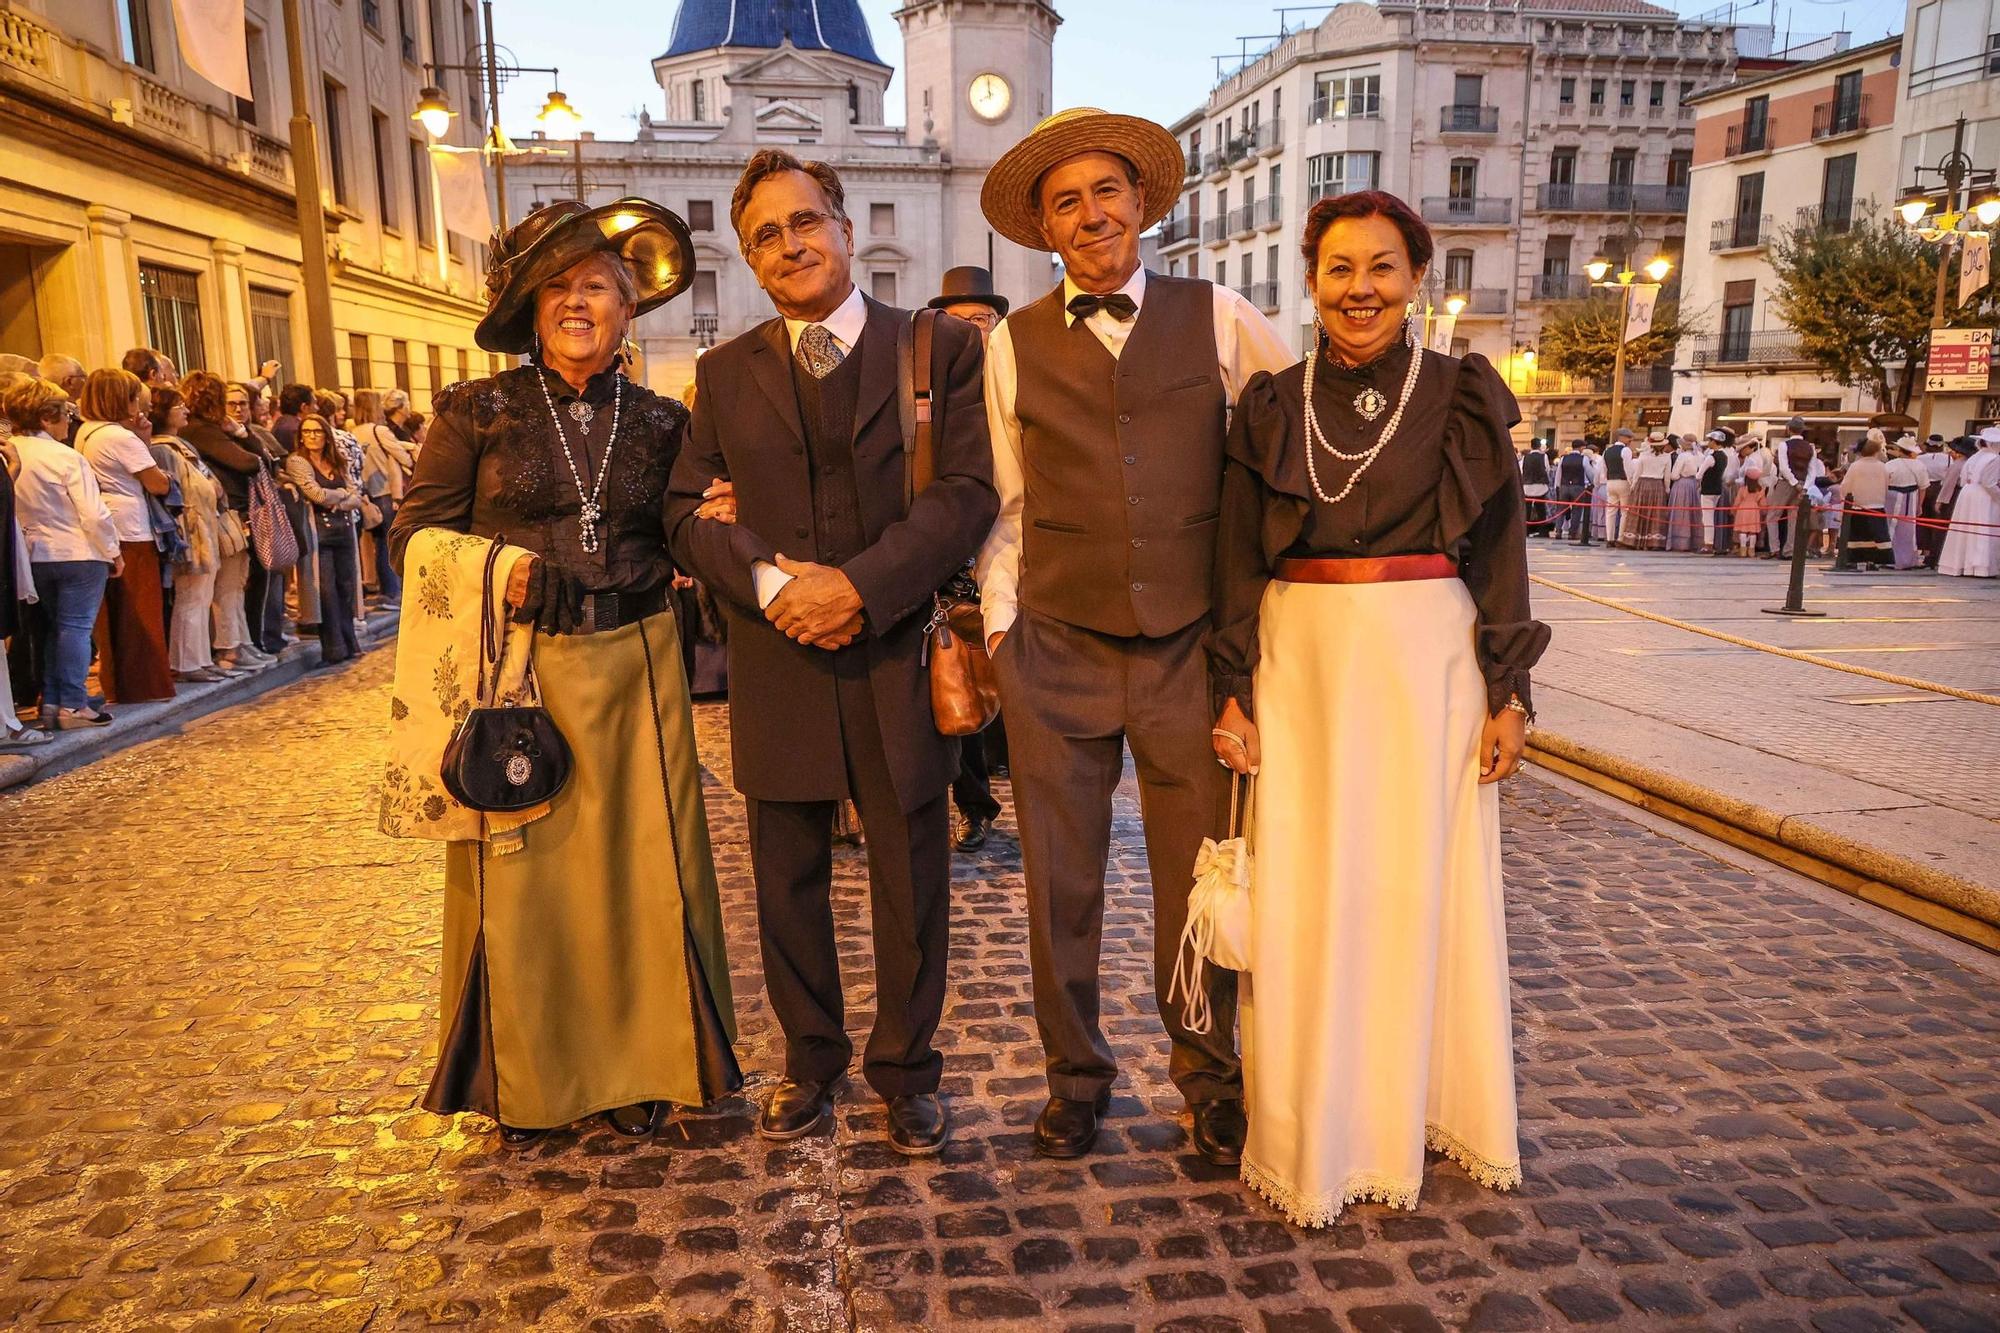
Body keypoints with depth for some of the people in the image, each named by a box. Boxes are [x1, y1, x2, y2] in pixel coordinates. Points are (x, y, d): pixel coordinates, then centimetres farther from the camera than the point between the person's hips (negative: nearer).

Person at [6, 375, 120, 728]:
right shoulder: (66, 458, -15)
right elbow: (94, 514, -15)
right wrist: (113, 551, -3)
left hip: (35, 556, 6)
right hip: (79, 554, -6)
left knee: (52, 628, 16)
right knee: (76, 626, 0)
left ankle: (50, 703, 19)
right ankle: (73, 706, 0)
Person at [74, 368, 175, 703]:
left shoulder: (85, 432, 11)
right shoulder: (123, 438, -15)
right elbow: (159, 485, -13)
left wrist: (140, 435, 10)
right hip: (130, 531, -8)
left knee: (111, 611, 14)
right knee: (139, 612, 0)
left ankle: (115, 682, 21)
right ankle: (144, 684, 5)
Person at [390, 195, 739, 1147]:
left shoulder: (659, 422, 7)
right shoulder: (479, 410, 1)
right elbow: (413, 537, 2)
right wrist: (500, 569, -14)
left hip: (633, 672, 2)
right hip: (514, 672, -1)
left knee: (637, 863, 5)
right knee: (517, 873, 5)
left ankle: (632, 1066, 23)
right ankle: (525, 1079, 24)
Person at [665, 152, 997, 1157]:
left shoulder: (944, 348, 2)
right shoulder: (724, 373, 11)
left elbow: (967, 491, -9)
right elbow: (687, 512, 5)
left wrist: (859, 585, -19)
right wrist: (769, 581, -14)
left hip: (899, 658, -2)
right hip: (776, 668, 3)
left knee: (911, 881, 9)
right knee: (788, 883, 14)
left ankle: (905, 1069, 30)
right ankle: (811, 1059, 35)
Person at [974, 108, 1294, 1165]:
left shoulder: (1217, 318, 5)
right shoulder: (1013, 343, 7)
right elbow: (1007, 504, 10)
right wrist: (998, 621, 3)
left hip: (1189, 643, 0)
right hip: (1054, 648, 1)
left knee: (1199, 875, 7)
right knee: (1059, 877, 9)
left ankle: (1209, 1075, 30)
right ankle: (1074, 1073, 29)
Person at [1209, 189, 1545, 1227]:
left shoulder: (1464, 398, 3)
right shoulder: (1270, 408, 5)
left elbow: (1501, 553, 3)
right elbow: (1238, 562, 6)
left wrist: (1509, 693, -2)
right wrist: (1233, 695, 1)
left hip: (1430, 662, 0)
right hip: (1302, 663, 1)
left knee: (1427, 884, 7)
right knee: (1307, 895, 4)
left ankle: (1422, 1112, 28)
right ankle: (1314, 1137, 20)